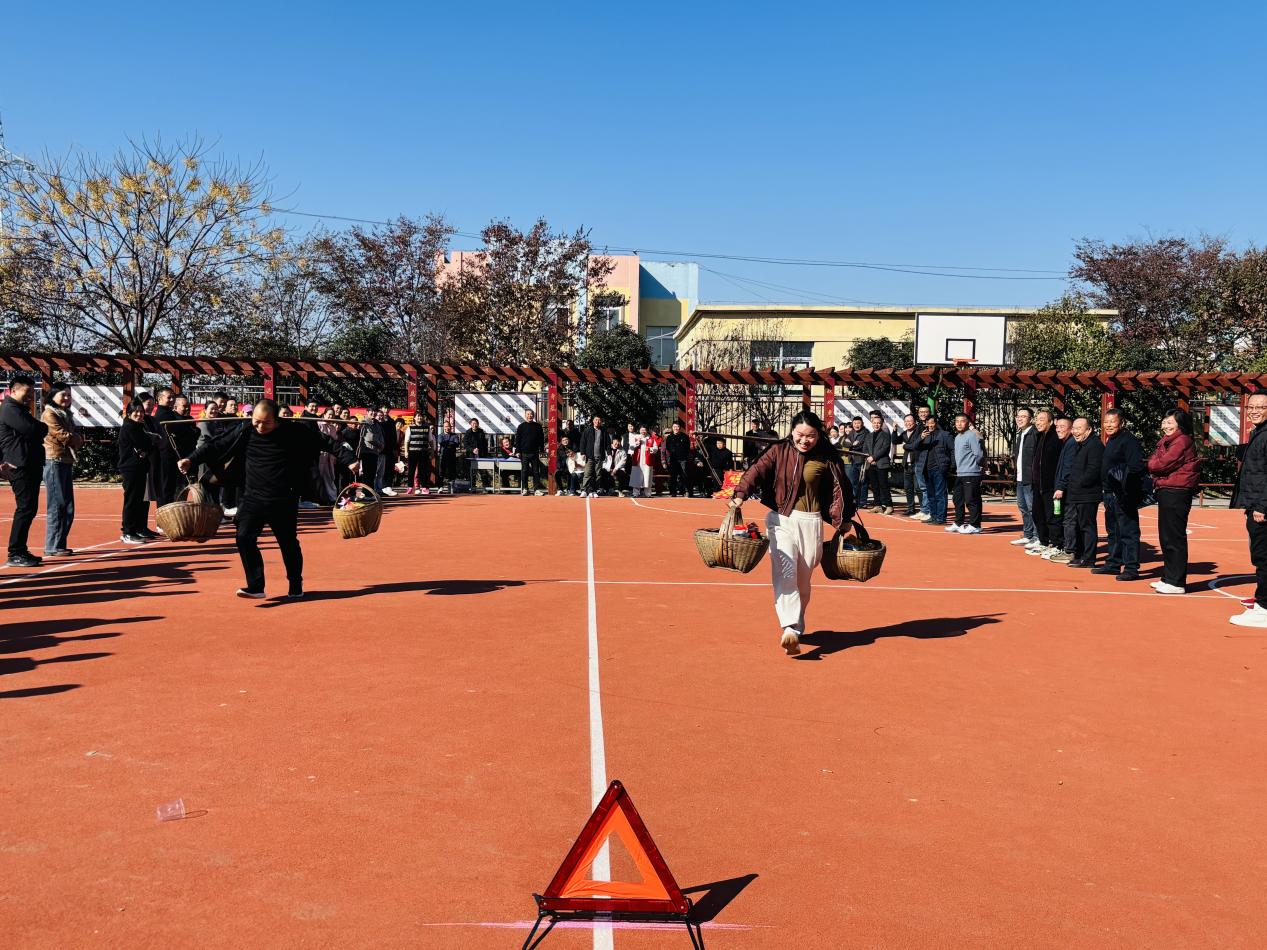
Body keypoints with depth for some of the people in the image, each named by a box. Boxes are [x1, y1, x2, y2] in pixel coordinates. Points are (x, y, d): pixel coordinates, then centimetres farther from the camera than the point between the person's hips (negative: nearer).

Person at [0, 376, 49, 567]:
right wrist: (43, 427, -1)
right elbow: (32, 430, -20)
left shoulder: (20, 409, 23)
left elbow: (38, 432, 21)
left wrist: (39, 429, 0)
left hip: (31, 465, 10)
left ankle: (21, 551, 18)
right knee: (25, 508, -11)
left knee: (28, 508, 12)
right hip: (21, 466, -10)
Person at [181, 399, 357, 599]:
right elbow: (216, 446, 5)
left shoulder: (294, 432, -7)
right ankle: (256, 587, -4)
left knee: (289, 543, 10)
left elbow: (325, 442, -4)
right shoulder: (244, 432, -1)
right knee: (245, 538, -12)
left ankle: (296, 587, 27)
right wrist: (191, 460, -1)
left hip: (284, 502, -2)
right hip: (253, 499, 2)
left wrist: (349, 459, -9)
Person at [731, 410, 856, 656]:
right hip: (781, 519, -1)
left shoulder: (827, 458, 1)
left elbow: (839, 490, 4)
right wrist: (741, 495, -31)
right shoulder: (779, 451, 0)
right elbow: (757, 470, -14)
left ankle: (797, 627, 28)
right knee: (784, 574, -14)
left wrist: (841, 524, 0)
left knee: (803, 580, 9)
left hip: (810, 523, 1)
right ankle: (790, 629, -22)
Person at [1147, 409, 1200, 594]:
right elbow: (1155, 464, 13)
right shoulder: (1168, 441, 20)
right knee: (1166, 537, 15)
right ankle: (1168, 577, 24)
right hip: (1166, 492, 10)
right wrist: (1155, 464, -6)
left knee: (1174, 538, -7)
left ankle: (1176, 582, -4)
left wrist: (1153, 463, 0)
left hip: (1176, 493, -10)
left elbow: (1162, 464, -18)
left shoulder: (1182, 441, -12)